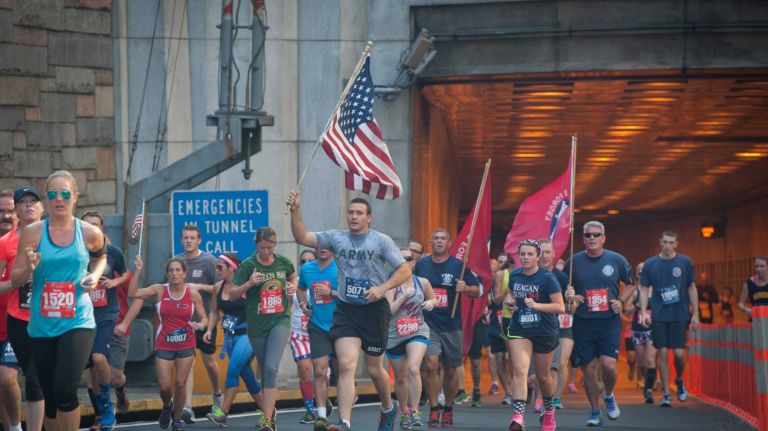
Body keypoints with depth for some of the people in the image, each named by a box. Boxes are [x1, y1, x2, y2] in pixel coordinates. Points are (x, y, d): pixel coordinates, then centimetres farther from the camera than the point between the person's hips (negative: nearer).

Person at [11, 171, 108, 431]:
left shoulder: (90, 233, -1)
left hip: (78, 322, -2)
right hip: (42, 325, 2)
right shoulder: (32, 232, -3)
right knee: (50, 396, 11)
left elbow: (101, 256, 22)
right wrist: (29, 269, -21)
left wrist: (95, 275, 1)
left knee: (65, 389, -20)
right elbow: (14, 280, 0)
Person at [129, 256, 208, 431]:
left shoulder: (193, 293, -3)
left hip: (186, 346, 0)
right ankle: (167, 406, 32)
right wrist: (138, 271, -18)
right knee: (164, 386, -3)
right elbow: (133, 293, -13)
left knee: (180, 383, 0)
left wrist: (201, 325, -20)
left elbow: (204, 318, 3)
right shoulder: (159, 290, -4)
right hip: (164, 346, 0)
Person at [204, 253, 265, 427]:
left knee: (233, 369, -18)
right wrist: (209, 330, 2)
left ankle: (222, 413, -16)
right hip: (230, 336, 6)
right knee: (247, 375, 11)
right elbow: (214, 311, 14)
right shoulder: (218, 288, 5)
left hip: (247, 334, -6)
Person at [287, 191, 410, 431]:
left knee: (374, 369, 11)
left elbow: (405, 271, -5)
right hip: (346, 310, 2)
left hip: (374, 310, -2)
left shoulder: (381, 241, -4)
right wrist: (295, 211, -17)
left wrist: (381, 289, -19)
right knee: (346, 365, -14)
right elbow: (302, 238, -3)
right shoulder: (336, 238, 4)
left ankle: (388, 408, 39)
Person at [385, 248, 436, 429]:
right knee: (400, 377, 12)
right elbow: (387, 310, -17)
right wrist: (404, 296, -24)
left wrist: (431, 303, -3)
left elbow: (432, 298, 20)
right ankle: (404, 413, 32)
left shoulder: (422, 282, 1)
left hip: (418, 332, 0)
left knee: (413, 369, -23)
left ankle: (415, 411, -17)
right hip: (394, 336, 0)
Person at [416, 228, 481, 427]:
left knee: (450, 371, 9)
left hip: (452, 326, 0)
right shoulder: (421, 265, 5)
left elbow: (477, 291, 2)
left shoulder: (457, 265, 0)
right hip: (428, 323, 0)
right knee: (431, 364, -17)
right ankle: (434, 411, -11)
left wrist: (465, 288, -17)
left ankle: (448, 410, 25)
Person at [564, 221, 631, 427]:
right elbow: (563, 288, 15)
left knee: (608, 364, -15)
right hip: (583, 323, 1)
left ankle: (609, 395, 16)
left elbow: (631, 284, 16)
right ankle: (594, 412, 18)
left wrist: (621, 302, 1)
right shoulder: (574, 261, 4)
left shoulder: (617, 260, 2)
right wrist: (569, 296, -6)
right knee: (588, 368, 2)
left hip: (609, 322, -1)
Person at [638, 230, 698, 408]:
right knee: (662, 353, -1)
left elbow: (691, 288, 7)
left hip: (680, 315, -1)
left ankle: (679, 380, 26)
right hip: (659, 316, 1)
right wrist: (644, 312, -4)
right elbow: (644, 289, 7)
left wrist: (695, 314, 4)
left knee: (679, 353, -5)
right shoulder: (650, 264, 4)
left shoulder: (685, 263, 3)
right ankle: (666, 394, 6)